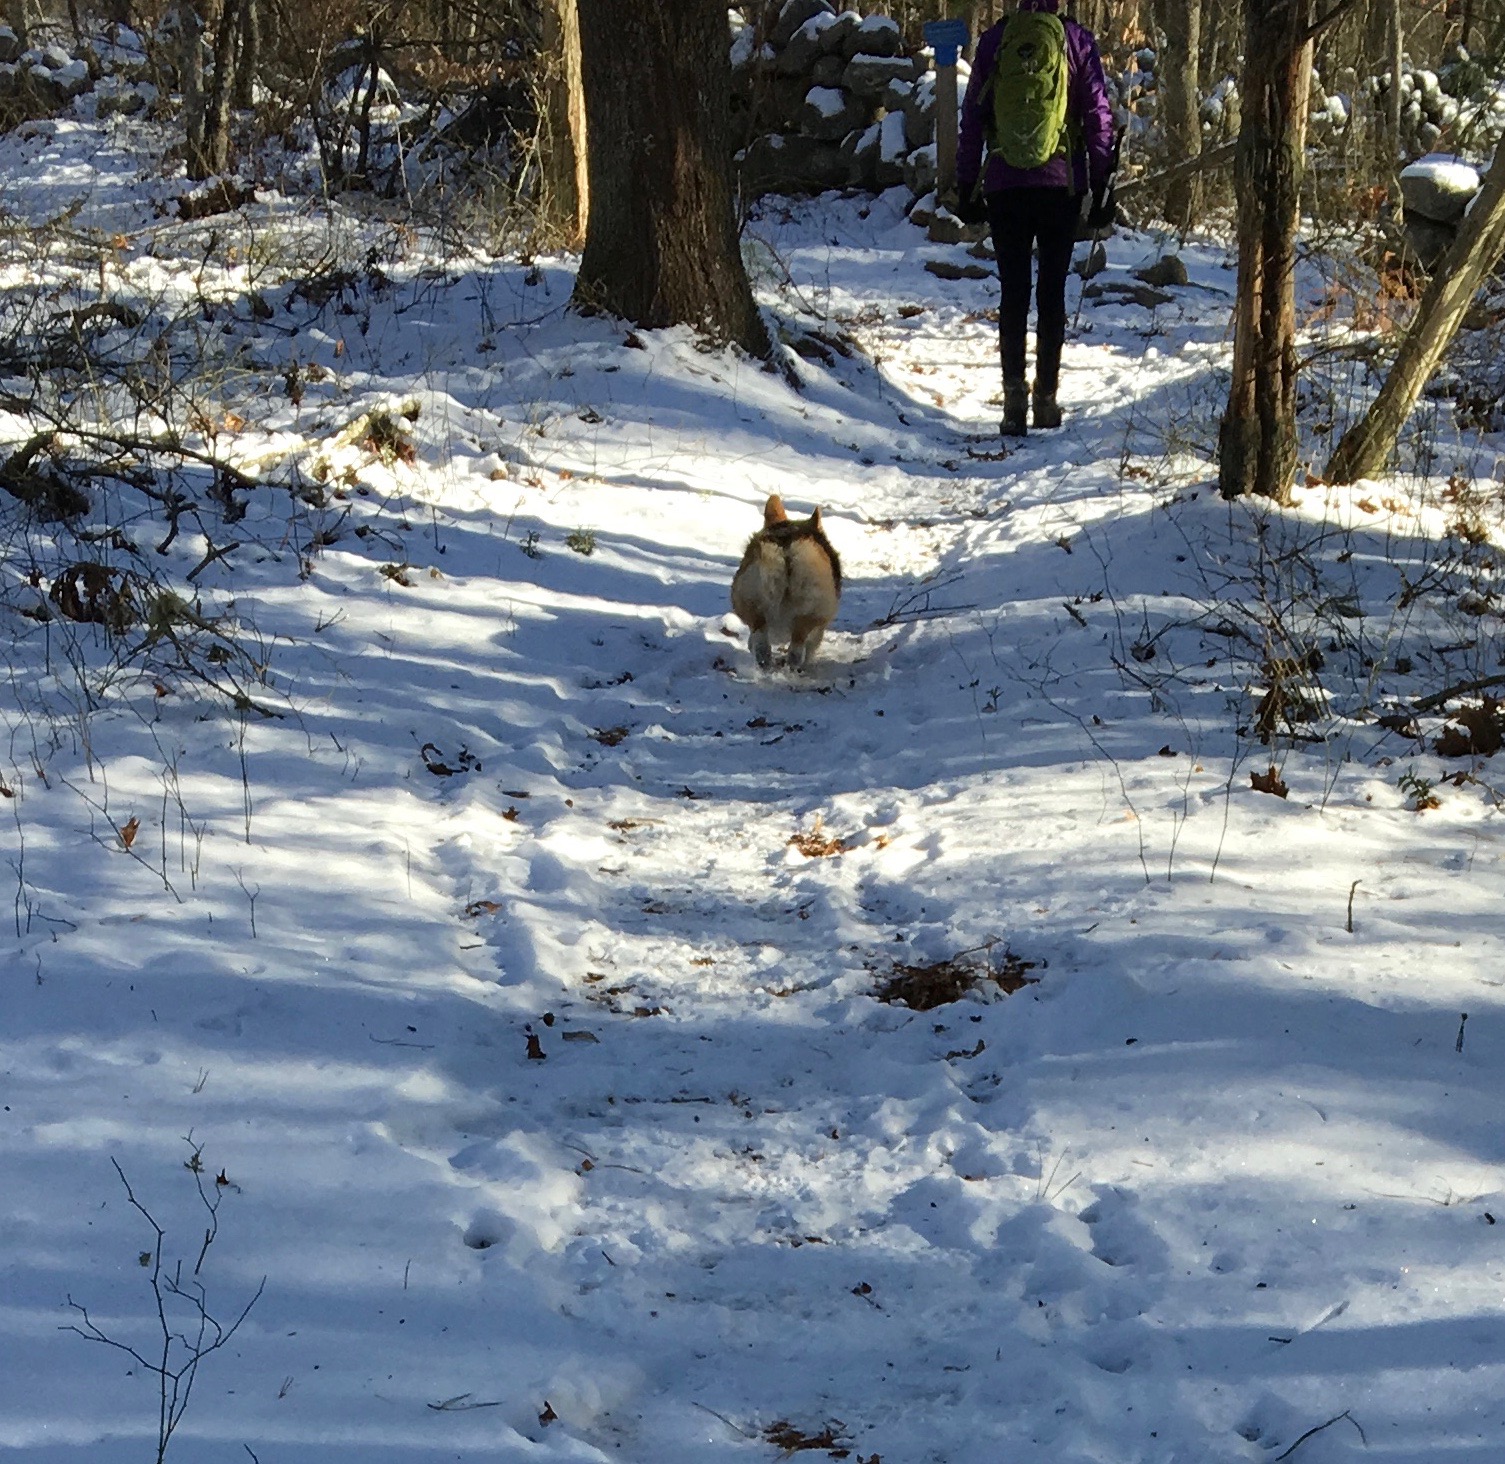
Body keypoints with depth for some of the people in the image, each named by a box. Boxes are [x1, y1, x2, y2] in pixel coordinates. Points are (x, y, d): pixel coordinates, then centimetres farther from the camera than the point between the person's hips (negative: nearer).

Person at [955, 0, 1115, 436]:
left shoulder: (993, 40, 2)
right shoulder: (1078, 41, -3)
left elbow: (972, 117, 4)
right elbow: (1098, 115, -2)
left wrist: (966, 186, 11)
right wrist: (1102, 185, 5)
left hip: (1004, 187, 1)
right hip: (1061, 184, -1)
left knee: (1012, 292, 5)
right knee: (1052, 293, 8)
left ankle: (1015, 396, -5)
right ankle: (1046, 397, 9)